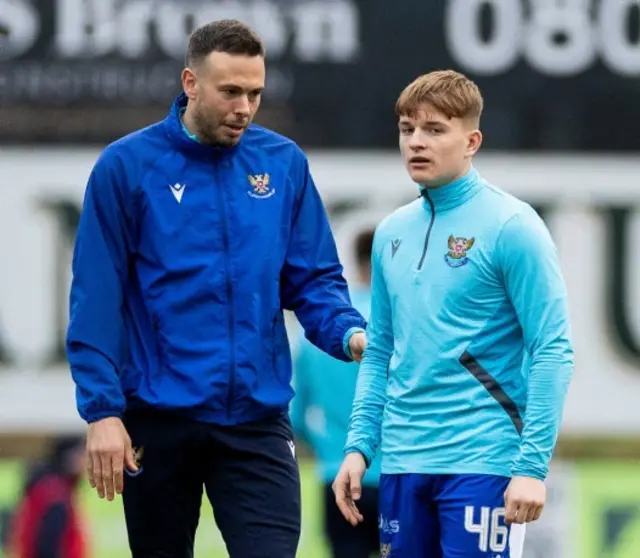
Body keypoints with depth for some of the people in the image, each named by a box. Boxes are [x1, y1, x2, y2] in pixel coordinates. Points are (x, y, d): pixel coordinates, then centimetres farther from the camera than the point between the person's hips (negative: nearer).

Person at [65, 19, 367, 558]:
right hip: (157, 419, -1)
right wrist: (102, 409, -12)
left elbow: (314, 279, 7)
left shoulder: (284, 164, 3)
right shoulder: (127, 166, -5)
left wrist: (348, 333, -14)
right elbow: (96, 297, -6)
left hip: (258, 422, 1)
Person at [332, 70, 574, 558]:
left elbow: (553, 352, -10)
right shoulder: (392, 232, 12)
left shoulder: (510, 226, -7)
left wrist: (533, 465, -16)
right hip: (402, 465, 6)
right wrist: (359, 447, 9)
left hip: (481, 463, -6)